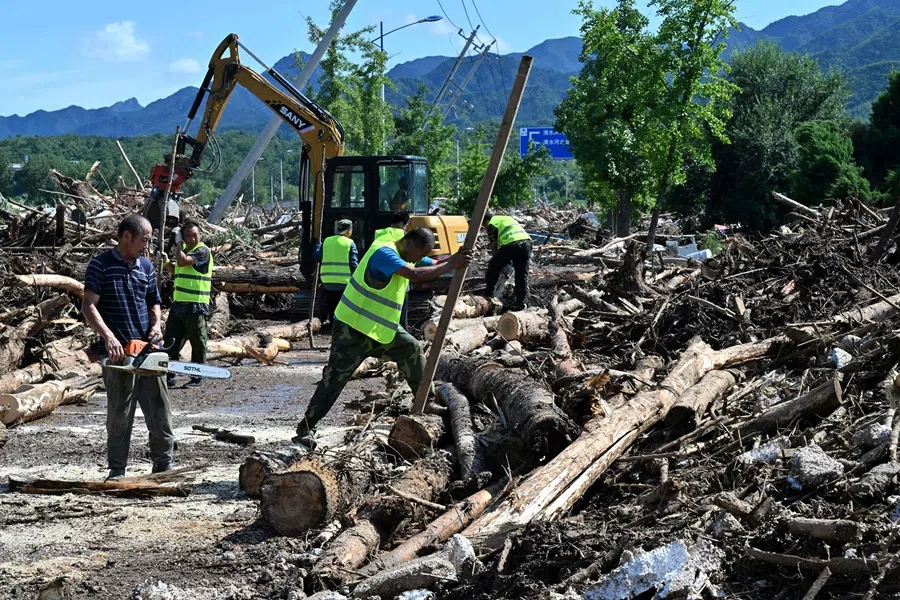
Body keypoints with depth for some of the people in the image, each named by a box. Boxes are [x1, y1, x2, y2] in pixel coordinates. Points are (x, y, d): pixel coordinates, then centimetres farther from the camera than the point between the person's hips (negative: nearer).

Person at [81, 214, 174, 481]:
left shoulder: (146, 266, 13)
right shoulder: (101, 264, -3)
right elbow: (89, 307, -10)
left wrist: (155, 326, 3)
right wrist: (108, 336, -23)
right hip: (117, 351, -5)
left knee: (160, 408, 4)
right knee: (120, 412, 1)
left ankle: (163, 464, 12)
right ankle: (117, 469, 11)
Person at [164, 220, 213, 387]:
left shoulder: (202, 251, -10)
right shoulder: (184, 250, 17)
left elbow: (182, 261, -24)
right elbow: (175, 271, 27)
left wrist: (178, 243, -11)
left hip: (195, 306, -8)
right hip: (178, 304, 8)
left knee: (197, 343, 1)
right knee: (171, 342, 9)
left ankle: (197, 377, 8)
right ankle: (169, 376, 15)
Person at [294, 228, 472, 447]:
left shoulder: (403, 257, 7)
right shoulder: (384, 253, -23)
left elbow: (431, 268, 8)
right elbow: (417, 275, -33)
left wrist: (457, 258, -10)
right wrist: (451, 265, -27)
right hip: (352, 328, -9)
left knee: (411, 349, 10)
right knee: (335, 379, -10)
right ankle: (306, 427, -5)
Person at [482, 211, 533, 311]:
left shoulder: (492, 224, 12)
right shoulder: (507, 218, 33)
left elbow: (494, 245, 9)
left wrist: (501, 262, 19)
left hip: (511, 244, -6)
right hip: (526, 241, 6)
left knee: (493, 267, 14)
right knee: (522, 274, 10)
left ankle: (488, 294, 19)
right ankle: (520, 302, 9)